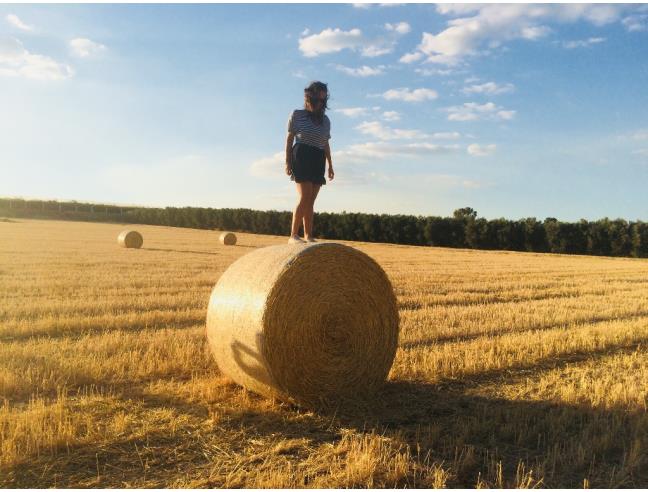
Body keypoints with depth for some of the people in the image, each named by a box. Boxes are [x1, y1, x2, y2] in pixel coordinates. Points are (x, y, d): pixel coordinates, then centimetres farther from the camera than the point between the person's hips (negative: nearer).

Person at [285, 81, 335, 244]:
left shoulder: (325, 120, 17)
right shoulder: (297, 114, 4)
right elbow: (289, 139, 2)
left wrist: (330, 165, 16)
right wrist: (287, 161, -6)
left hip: (318, 161, 5)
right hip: (301, 156, -5)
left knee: (310, 201, 5)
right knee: (305, 197, -17)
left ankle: (308, 236, 8)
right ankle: (293, 235, -16)